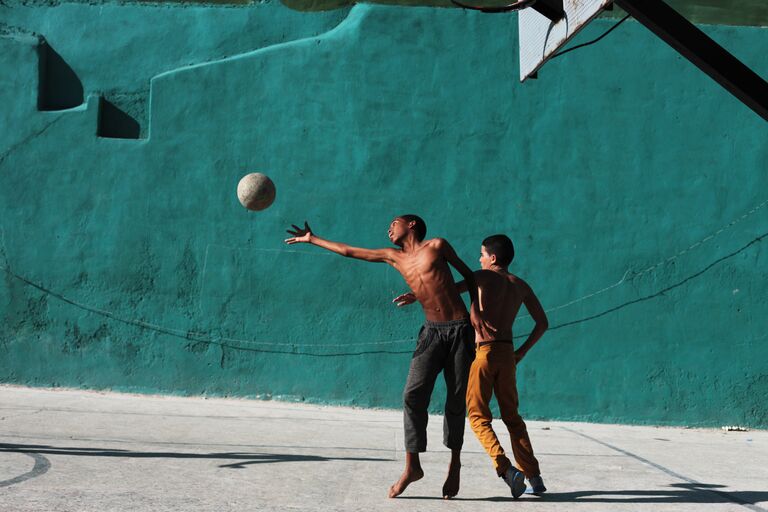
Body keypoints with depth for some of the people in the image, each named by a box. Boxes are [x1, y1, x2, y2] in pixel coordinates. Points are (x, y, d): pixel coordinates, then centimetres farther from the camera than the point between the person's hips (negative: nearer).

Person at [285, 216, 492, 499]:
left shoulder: (436, 246, 2)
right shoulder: (394, 257, 13)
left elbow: (468, 274, 10)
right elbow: (348, 251, 19)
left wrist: (475, 309, -3)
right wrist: (312, 239, 23)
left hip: (460, 330, -3)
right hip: (432, 332, 3)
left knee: (456, 400, 0)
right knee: (413, 396, -11)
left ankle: (455, 463, 16)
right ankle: (412, 466, -3)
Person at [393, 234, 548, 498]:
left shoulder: (487, 276, 0)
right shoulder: (521, 285, 16)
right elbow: (542, 322, 18)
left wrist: (418, 295, -17)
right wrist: (522, 351, 21)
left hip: (483, 351, -5)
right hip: (507, 353, 5)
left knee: (478, 416, 2)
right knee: (512, 417, 16)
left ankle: (506, 469, -15)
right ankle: (534, 476, 12)